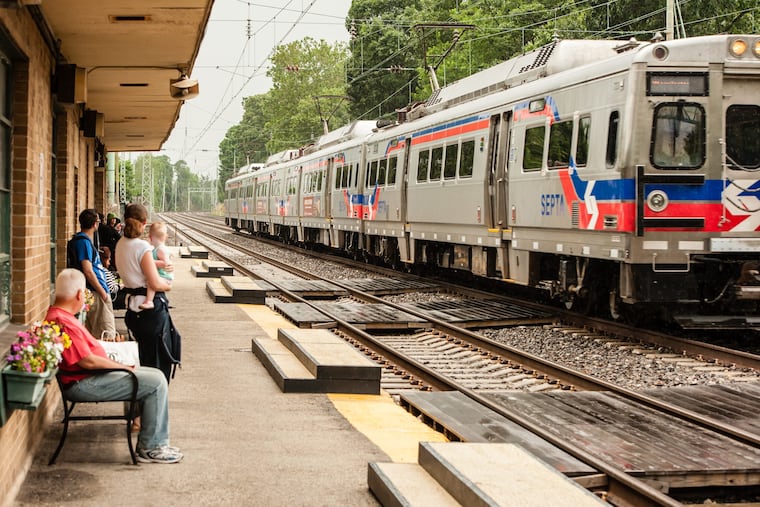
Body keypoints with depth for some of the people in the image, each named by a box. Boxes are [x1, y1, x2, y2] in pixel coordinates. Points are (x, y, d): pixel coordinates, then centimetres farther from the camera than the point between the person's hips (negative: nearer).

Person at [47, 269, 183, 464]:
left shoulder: (59, 315, 14)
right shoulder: (63, 322, -22)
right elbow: (87, 361, -24)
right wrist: (123, 367, -11)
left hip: (90, 376, 12)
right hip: (83, 384, -12)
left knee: (156, 376, 12)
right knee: (156, 383, -14)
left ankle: (148, 441, 13)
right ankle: (151, 448, -6)